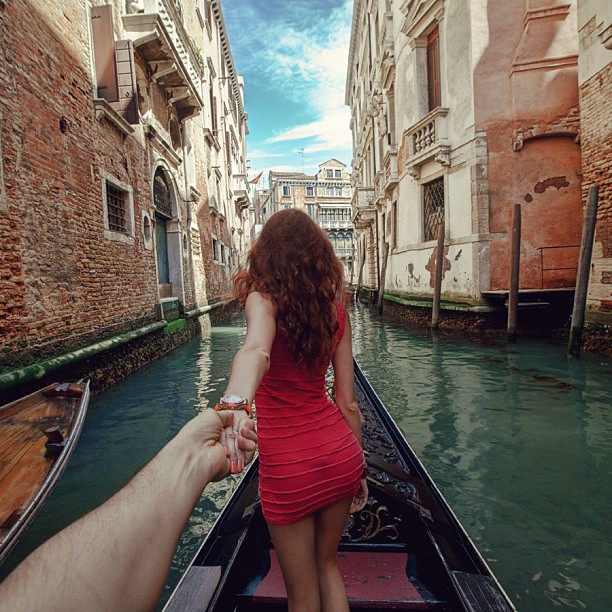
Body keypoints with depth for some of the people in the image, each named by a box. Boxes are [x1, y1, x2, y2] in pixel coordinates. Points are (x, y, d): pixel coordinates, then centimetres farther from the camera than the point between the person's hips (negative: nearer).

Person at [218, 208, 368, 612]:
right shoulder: (335, 308, -1)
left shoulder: (263, 299, -13)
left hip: (289, 468, -4)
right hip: (341, 455, 5)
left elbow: (256, 349, -38)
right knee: (328, 567, 30)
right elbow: (348, 402, 2)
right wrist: (358, 470, 12)